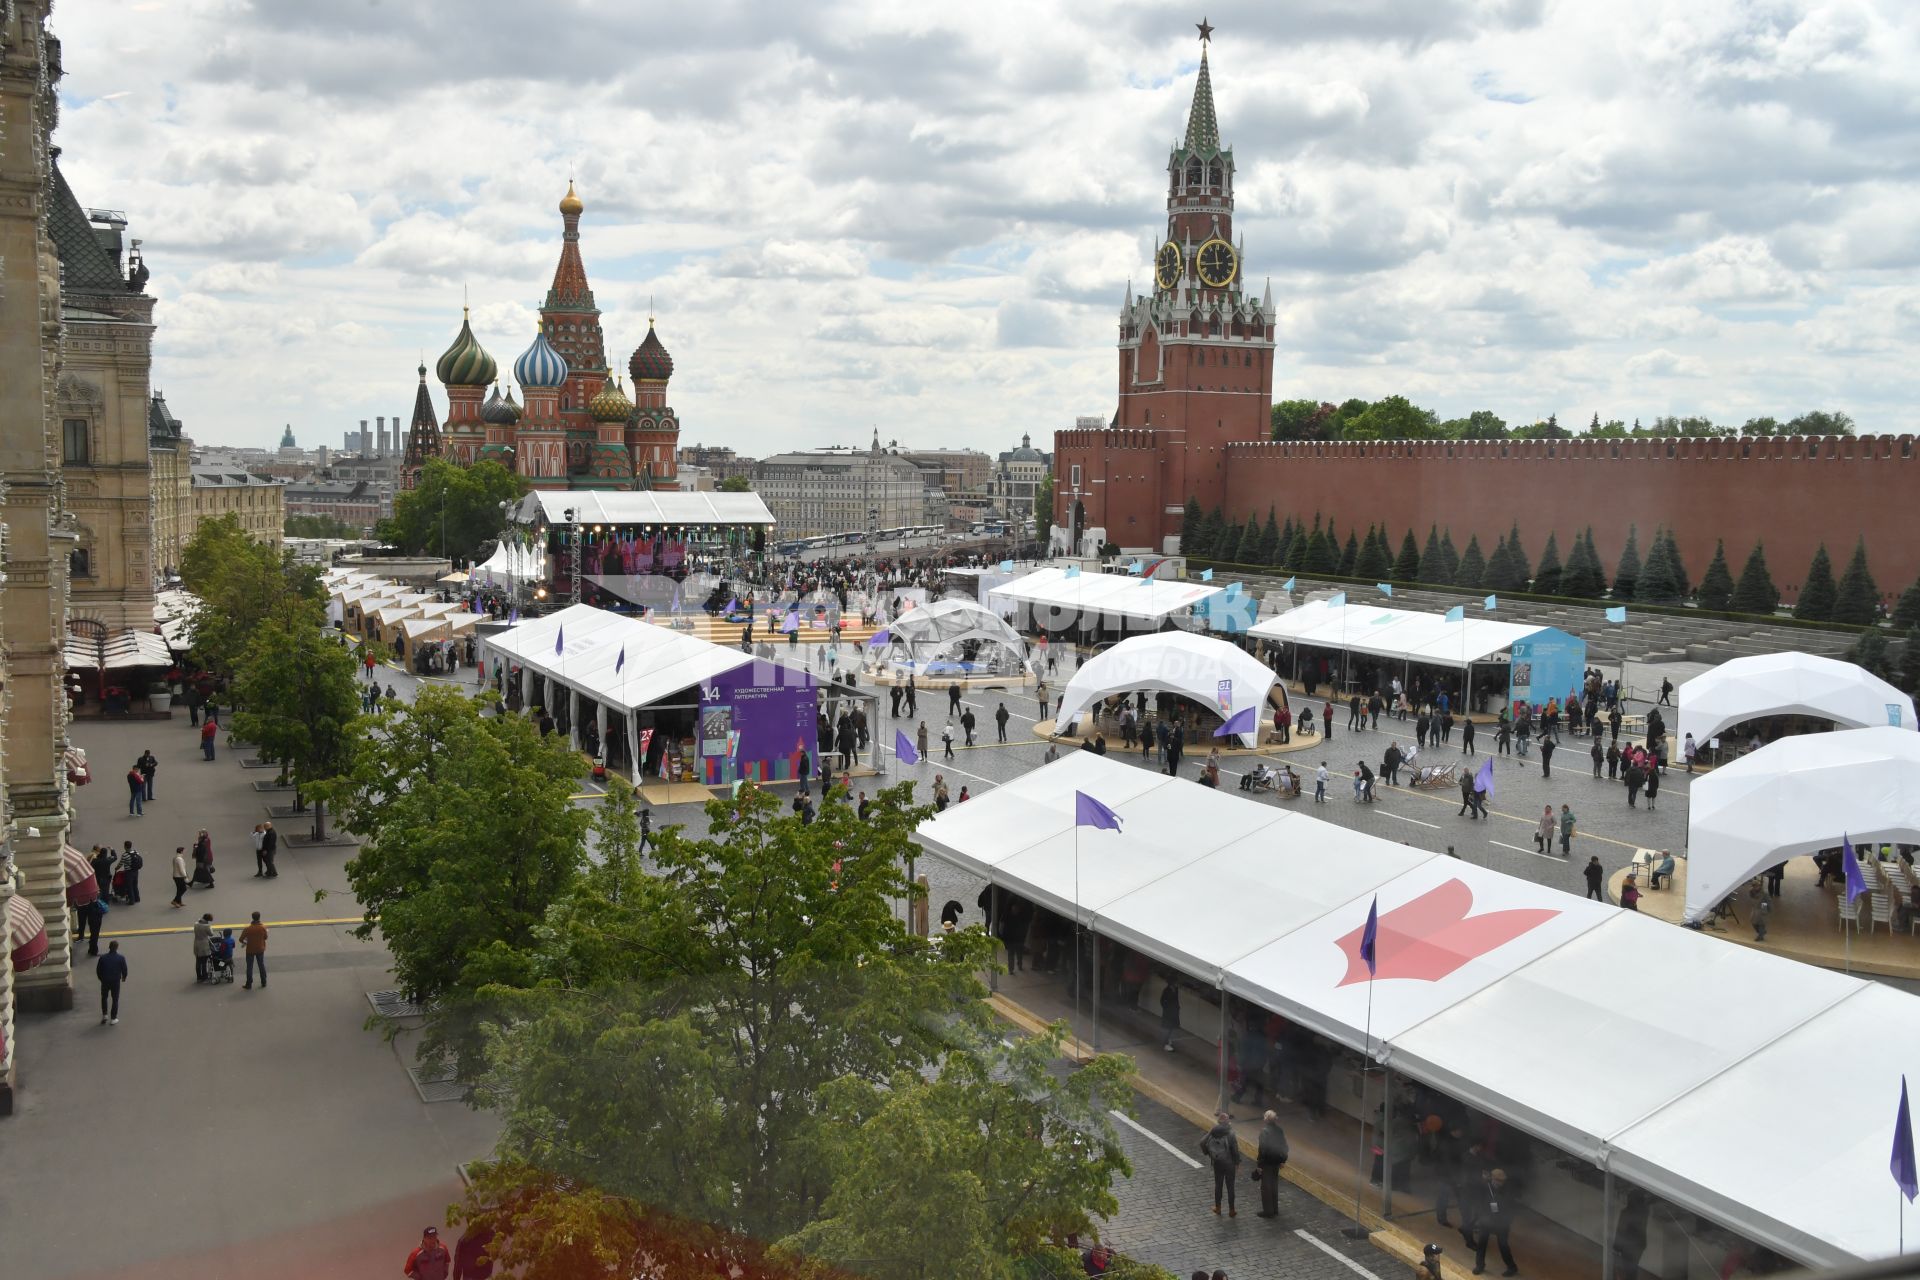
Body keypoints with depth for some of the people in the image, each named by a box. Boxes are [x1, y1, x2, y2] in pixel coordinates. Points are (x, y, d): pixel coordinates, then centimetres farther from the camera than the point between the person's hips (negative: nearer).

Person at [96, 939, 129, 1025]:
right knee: (115, 999, 11)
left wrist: (101, 978, 18)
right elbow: (124, 970, -5)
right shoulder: (121, 958, -12)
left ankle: (105, 1015, 18)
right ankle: (113, 1018, 15)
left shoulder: (103, 958, -10)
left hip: (105, 981, 1)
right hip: (116, 981, -1)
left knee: (104, 998, 24)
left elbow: (98, 970, -1)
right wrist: (124, 977, 16)